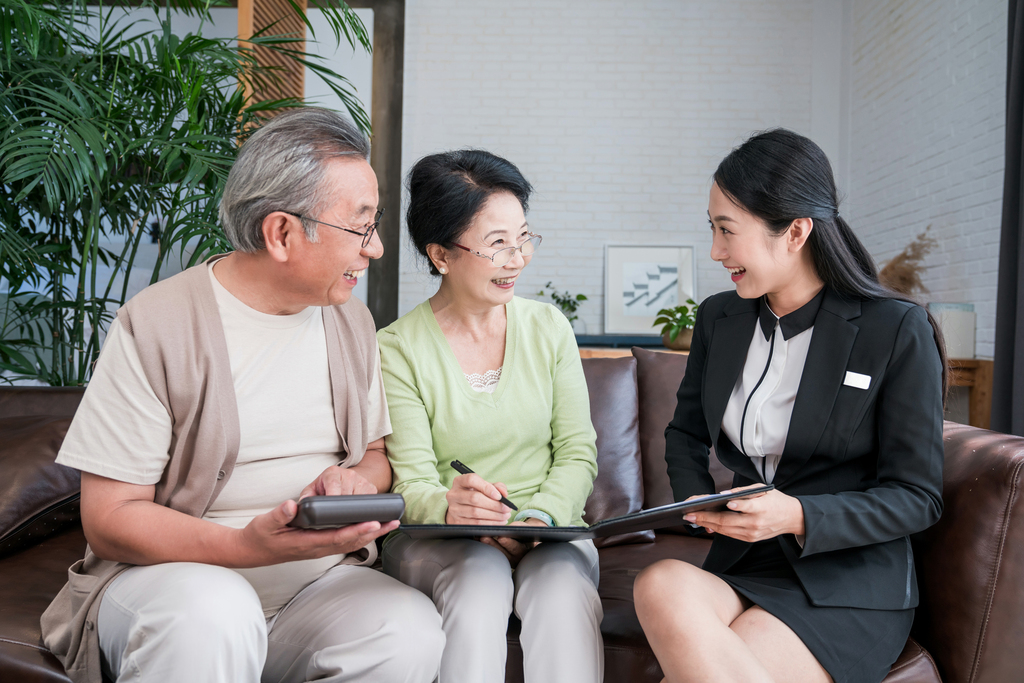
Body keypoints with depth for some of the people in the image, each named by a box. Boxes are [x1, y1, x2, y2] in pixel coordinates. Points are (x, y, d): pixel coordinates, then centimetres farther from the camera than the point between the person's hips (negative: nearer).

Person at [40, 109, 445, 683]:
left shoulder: (353, 323, 8)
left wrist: (357, 480, -9)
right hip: (173, 569, -4)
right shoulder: (156, 325, -11)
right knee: (211, 610, -38)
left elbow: (377, 455, 17)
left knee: (413, 632, -25)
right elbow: (109, 517, -12)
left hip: (318, 577, 5)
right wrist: (250, 545, -28)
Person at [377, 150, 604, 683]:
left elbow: (578, 453, 4)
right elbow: (411, 484, -8)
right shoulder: (398, 349, -4)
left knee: (562, 586, -30)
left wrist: (537, 518, -15)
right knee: (480, 579, -33)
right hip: (436, 540, -1)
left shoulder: (549, 328, 6)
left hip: (549, 528, 2)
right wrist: (448, 507, -31)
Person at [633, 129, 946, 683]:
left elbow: (918, 497, -6)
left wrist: (800, 516, -21)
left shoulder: (898, 331, -8)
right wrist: (696, 500, 0)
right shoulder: (718, 318, 7)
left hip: (847, 587, -4)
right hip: (741, 565, 4)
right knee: (661, 585, -32)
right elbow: (685, 433, 22)